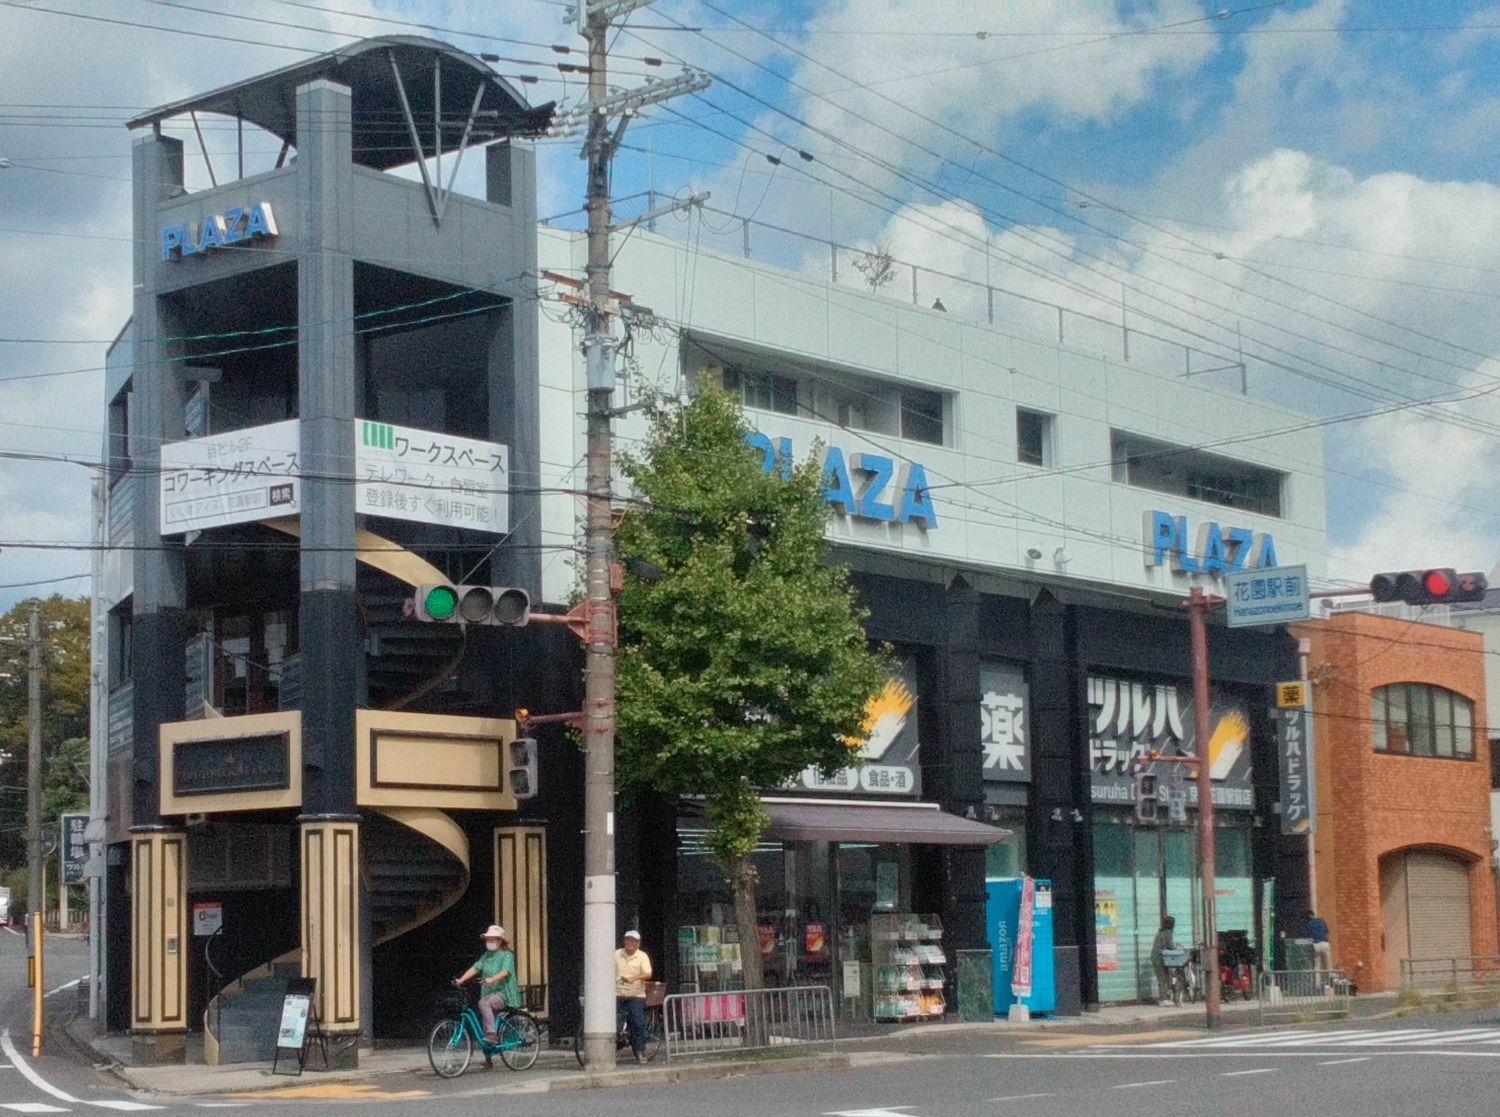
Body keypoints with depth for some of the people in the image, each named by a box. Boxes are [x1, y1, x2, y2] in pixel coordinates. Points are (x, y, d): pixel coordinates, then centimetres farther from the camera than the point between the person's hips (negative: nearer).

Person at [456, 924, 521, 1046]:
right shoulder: (486, 956, 16)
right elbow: (475, 968, 4)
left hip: (504, 994, -8)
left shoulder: (507, 955, -4)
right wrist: (461, 980, -11)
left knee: (484, 1003, -31)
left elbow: (505, 972, -21)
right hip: (488, 994, 8)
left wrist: (492, 979, -39)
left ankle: (491, 1034, -32)